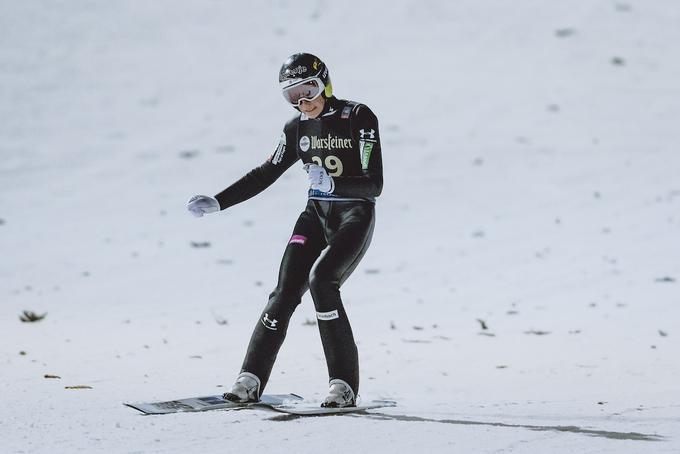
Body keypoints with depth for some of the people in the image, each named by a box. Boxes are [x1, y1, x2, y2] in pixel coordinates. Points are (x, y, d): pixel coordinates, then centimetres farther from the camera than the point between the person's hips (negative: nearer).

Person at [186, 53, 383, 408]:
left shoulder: (359, 118, -13)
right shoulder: (298, 128, 5)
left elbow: (374, 185, -17)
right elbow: (265, 174, 14)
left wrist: (332, 182, -33)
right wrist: (217, 202, 8)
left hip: (355, 216, -5)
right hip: (316, 215, 5)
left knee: (321, 279, -26)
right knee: (285, 290, -9)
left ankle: (344, 385, -20)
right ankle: (250, 381, -4)